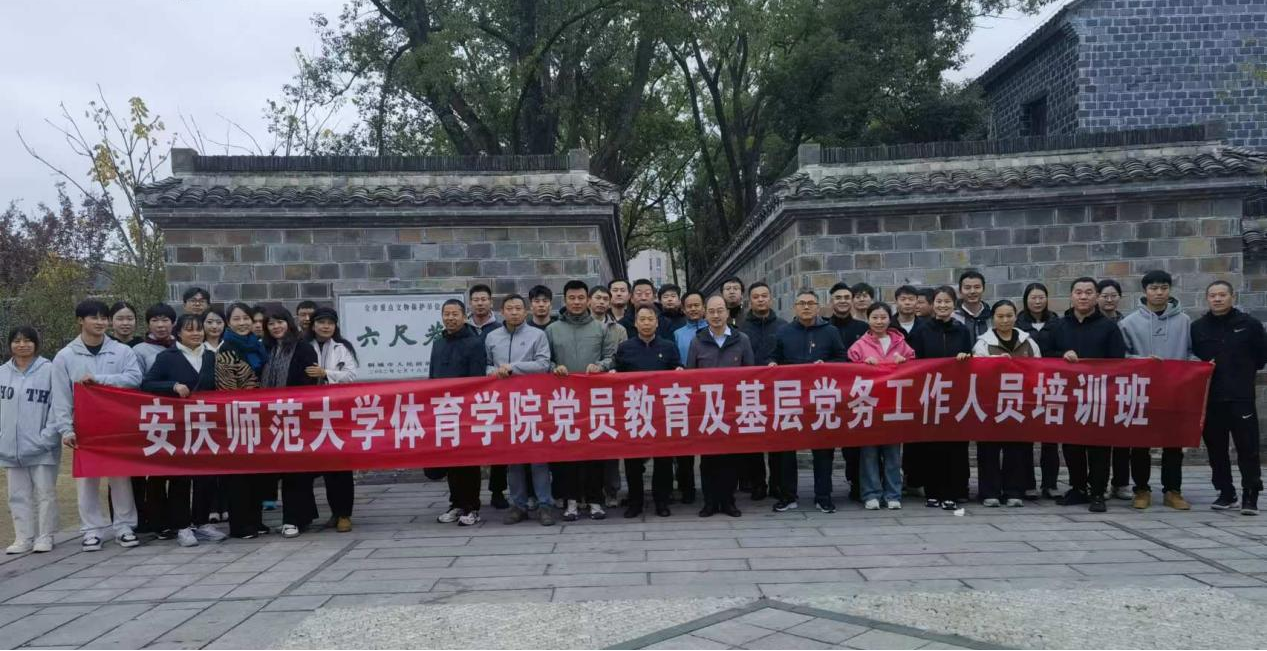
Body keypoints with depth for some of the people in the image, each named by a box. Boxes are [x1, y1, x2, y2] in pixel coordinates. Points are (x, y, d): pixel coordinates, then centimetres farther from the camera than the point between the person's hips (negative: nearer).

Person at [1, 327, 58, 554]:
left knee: (45, 493, 4)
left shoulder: (50, 370, -6)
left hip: (41, 448, -4)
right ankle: (23, 538, 18)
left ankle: (45, 538, 12)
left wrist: (48, 436, -14)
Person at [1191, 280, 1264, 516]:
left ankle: (1250, 496, 5)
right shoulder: (1197, 327, 8)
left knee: (1247, 448, -3)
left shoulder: (1250, 324, 2)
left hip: (1241, 397, -2)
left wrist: (1245, 373, 8)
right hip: (1210, 398, 3)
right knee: (1216, 448, 7)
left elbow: (1262, 356, 9)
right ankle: (1226, 493, 18)